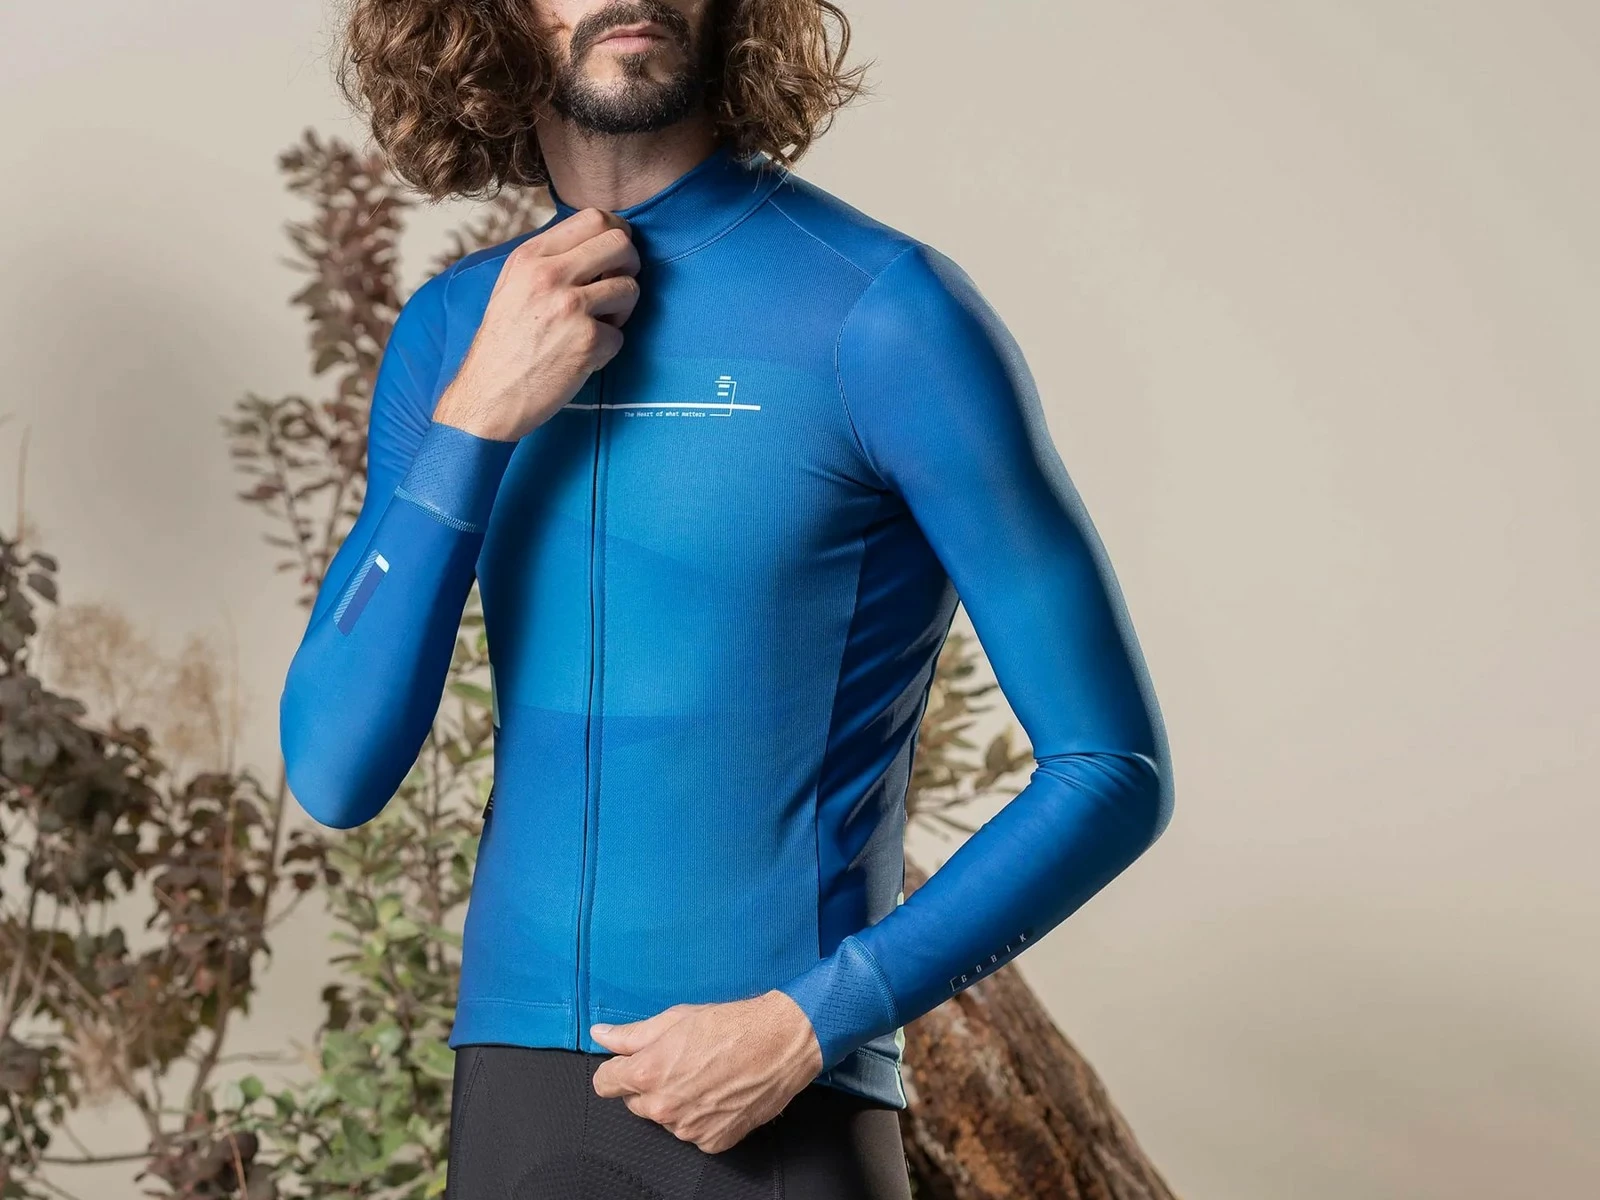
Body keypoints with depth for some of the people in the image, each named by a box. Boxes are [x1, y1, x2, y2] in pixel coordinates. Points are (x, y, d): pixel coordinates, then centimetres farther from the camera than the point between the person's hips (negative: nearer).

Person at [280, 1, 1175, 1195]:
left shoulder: (888, 312, -11)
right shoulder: (454, 331, 7)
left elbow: (1117, 776, -9)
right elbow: (333, 774, -1)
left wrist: (804, 1029, -18)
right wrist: (478, 417, -11)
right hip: (520, 1098, 5)